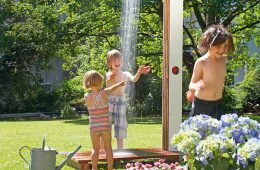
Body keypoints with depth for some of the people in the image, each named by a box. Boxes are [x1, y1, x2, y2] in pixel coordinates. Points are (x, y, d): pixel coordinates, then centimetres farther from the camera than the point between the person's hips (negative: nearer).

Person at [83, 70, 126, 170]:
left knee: (95, 149, 11)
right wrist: (119, 84, 30)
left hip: (93, 127, 1)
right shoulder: (104, 93, -12)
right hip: (105, 126, -1)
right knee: (108, 148, 12)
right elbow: (111, 89, 8)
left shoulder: (86, 97, -10)